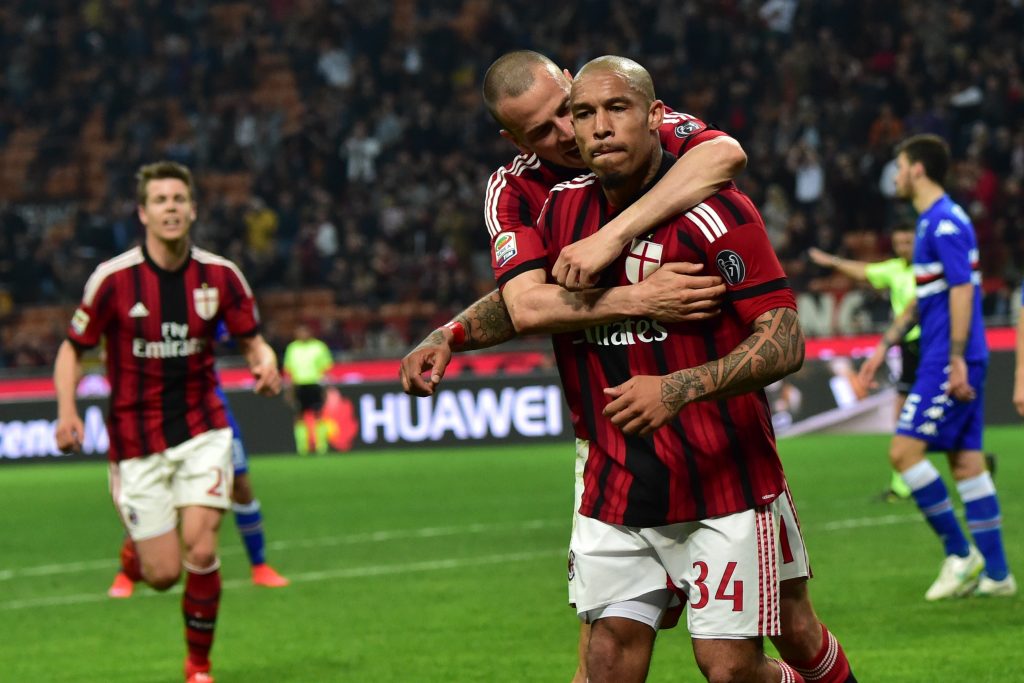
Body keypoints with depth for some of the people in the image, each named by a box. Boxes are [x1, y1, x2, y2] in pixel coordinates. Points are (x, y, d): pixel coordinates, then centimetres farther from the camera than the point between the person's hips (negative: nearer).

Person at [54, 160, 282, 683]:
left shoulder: (220, 276, -4)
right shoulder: (113, 278, -10)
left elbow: (253, 342, 6)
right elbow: (73, 349, -1)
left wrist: (266, 366, -18)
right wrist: (66, 411, -17)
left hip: (201, 429, 1)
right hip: (136, 439, -1)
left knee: (200, 550, -15)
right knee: (163, 574, -3)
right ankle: (135, 547, 36)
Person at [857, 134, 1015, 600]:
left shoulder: (945, 223, -13)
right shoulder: (931, 222, 18)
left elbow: (961, 291, -19)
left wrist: (956, 360, -23)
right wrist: (886, 346, 27)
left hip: (949, 363, -10)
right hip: (943, 359, 10)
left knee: (904, 451, -10)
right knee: (966, 463, 7)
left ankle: (960, 554, -6)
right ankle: (995, 574, 7)